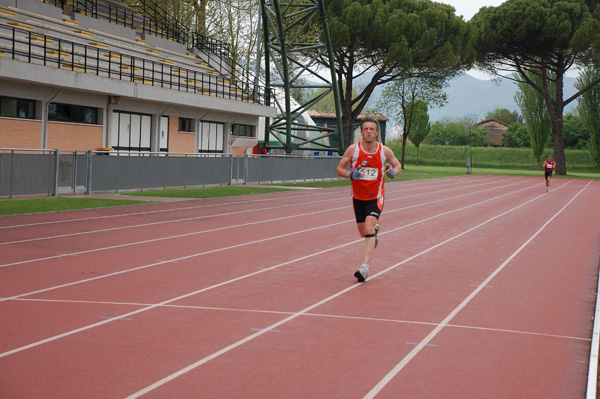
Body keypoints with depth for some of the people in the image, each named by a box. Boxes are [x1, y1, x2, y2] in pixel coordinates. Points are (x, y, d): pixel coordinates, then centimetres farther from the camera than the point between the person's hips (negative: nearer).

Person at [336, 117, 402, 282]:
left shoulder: (385, 151, -7)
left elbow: (398, 165, 10)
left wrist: (393, 172, -14)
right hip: (358, 197, 2)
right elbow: (339, 169, -2)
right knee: (363, 232, 14)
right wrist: (350, 174, -23)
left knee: (368, 228, -21)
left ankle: (364, 267, -24)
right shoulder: (353, 149, -9)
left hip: (376, 197, -2)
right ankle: (375, 229, 52)